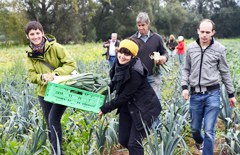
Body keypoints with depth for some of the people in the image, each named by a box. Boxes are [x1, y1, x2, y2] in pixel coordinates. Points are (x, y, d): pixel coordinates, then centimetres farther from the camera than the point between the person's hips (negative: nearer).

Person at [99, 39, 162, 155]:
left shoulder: (135, 72, -28)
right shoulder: (119, 64, -6)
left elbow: (124, 96, -24)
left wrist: (105, 108, -17)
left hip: (143, 108, -8)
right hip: (127, 106, 8)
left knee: (134, 143, -8)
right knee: (123, 140, 14)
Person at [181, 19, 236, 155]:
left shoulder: (219, 49, -3)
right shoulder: (191, 48, 4)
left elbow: (225, 73, 4)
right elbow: (186, 70, 13)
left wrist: (231, 94, 8)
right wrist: (184, 87, -2)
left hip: (212, 94, -3)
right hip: (195, 94, 3)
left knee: (209, 131, -7)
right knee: (194, 128, 18)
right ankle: (200, 142, 51)